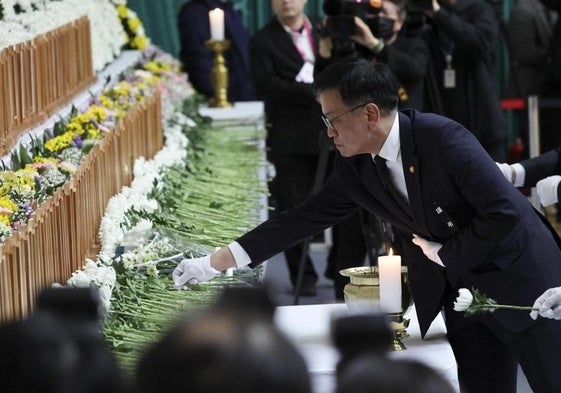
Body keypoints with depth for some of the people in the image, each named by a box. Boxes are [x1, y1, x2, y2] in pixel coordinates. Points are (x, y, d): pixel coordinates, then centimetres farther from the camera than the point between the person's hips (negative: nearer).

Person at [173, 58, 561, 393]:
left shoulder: (442, 138, -24)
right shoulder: (355, 168, -3)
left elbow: (506, 212, -26)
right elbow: (305, 218, 2)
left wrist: (445, 254, -15)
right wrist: (216, 262, 1)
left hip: (516, 274, -6)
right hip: (456, 289, 6)